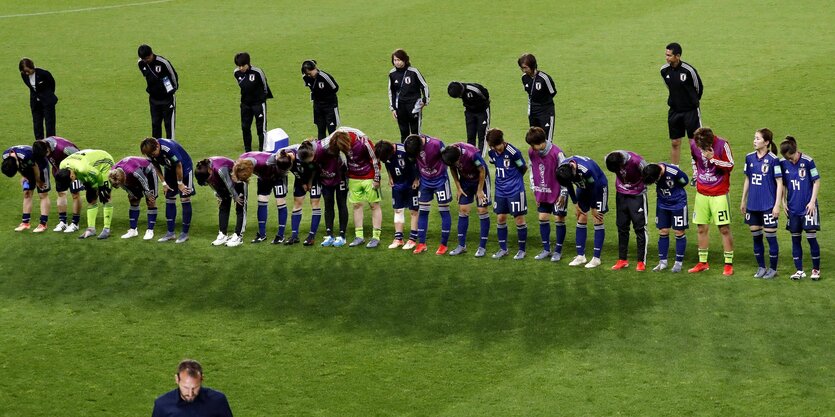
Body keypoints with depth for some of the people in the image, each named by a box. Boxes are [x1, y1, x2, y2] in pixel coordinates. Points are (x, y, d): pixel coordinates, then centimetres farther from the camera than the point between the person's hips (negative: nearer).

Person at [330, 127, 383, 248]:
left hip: (369, 177, -5)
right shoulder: (337, 138, -13)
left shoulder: (363, 142, -28)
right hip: (353, 178, 5)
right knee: (357, 205, 6)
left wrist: (377, 179, -12)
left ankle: (376, 237, 3)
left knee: (374, 205, 1)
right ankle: (359, 236, 12)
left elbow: (375, 159, -18)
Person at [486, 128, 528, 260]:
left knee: (519, 219, 1)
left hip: (515, 190, -6)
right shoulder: (492, 153, -2)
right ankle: (503, 249, 19)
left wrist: (514, 179, 7)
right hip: (500, 190, 6)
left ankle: (522, 250, 12)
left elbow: (523, 168, -7)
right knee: (500, 218, 7)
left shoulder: (513, 152, -20)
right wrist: (504, 179, 11)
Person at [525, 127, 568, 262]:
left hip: (557, 192, -5)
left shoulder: (556, 153, -21)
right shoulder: (531, 153, -5)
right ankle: (546, 249, 17)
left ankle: (558, 251, 8)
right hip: (543, 193, 5)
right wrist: (535, 191, 8)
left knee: (559, 219, -1)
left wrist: (563, 194, -13)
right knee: (543, 218, 6)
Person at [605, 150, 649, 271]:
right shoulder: (609, 159, -16)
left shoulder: (636, 161, -31)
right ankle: (622, 260, 16)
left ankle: (641, 262, 0)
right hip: (621, 194, 4)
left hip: (637, 195, -4)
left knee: (640, 227, -5)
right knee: (622, 227, 8)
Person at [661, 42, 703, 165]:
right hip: (674, 111, 4)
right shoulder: (664, 70, -4)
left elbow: (699, 88, -3)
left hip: (691, 110, -4)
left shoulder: (688, 70, -18)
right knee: (675, 143, 9)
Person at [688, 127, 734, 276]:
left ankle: (729, 264, 1)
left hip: (719, 194, -4)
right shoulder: (693, 144, -1)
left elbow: (730, 166, -13)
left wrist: (713, 158, -22)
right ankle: (703, 263, 18)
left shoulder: (722, 145, -15)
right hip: (702, 193, 4)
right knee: (702, 228, 7)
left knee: (724, 229, -4)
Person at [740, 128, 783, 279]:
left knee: (770, 236, 1)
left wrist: (777, 205, -12)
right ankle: (761, 267, 22)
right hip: (753, 205, 5)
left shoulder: (773, 159, -10)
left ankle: (773, 268, 13)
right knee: (756, 236, 10)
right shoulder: (750, 158, 5)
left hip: (768, 205, -5)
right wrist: (743, 201, 16)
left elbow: (779, 183, -8)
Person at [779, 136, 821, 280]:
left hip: (808, 207, -4)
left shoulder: (807, 161, -11)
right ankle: (799, 270, 13)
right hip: (792, 208, 4)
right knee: (795, 239, 6)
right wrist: (783, 202, 4)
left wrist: (812, 201, -9)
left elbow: (816, 182, -5)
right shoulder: (782, 163, -1)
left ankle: (816, 269, 10)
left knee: (811, 237, -3)